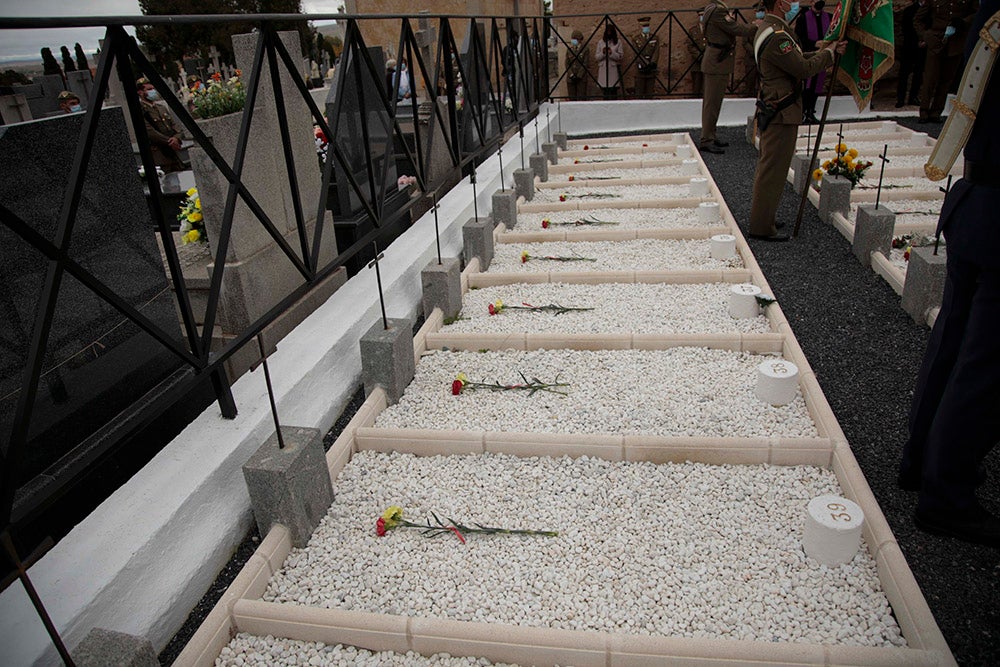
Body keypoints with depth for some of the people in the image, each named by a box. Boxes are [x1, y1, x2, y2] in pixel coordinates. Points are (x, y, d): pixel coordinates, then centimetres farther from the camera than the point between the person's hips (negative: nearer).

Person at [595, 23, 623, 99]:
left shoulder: (618, 43, 7)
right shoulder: (600, 43, 11)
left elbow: (620, 57, 3)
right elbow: (597, 58, 8)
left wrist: (612, 53, -12)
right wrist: (603, 53, -10)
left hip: (613, 70, -1)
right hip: (603, 70, 1)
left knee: (613, 92, -6)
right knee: (605, 92, 2)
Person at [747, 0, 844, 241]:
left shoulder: (767, 29, 13)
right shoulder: (776, 36, -21)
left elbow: (797, 59, 17)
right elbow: (804, 68, -21)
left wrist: (825, 51, 8)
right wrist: (828, 53, -5)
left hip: (772, 111, 11)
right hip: (782, 114, -11)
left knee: (768, 167, 17)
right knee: (773, 170, -4)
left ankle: (761, 218, 29)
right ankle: (761, 227, 4)